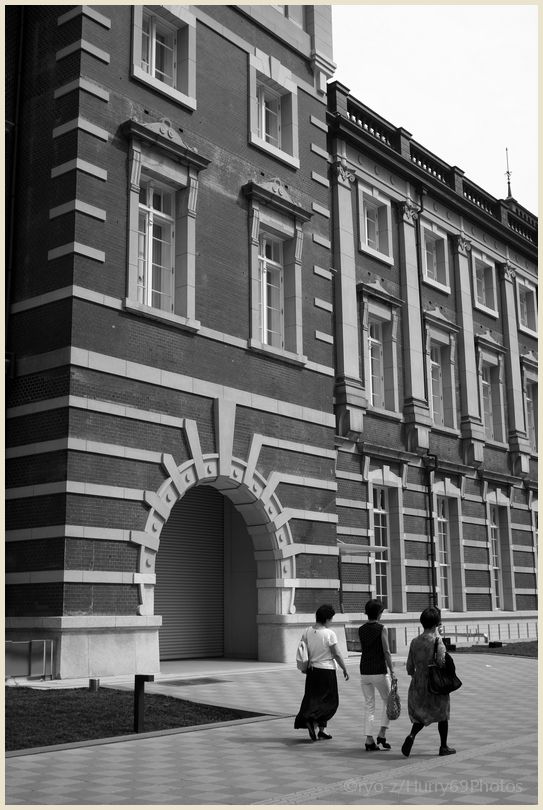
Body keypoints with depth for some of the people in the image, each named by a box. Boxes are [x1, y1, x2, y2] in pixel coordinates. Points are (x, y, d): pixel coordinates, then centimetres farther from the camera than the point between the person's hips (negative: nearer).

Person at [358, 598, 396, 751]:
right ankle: (382, 734, 4)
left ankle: (369, 740, 5)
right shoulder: (382, 629, -8)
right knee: (387, 701, 13)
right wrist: (392, 671, -10)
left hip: (364, 672, 4)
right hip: (379, 672, -4)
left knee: (369, 705, 9)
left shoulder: (361, 630, 6)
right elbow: (386, 652, -12)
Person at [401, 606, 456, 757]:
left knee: (421, 715, 17)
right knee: (442, 715, 17)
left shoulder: (415, 641, 2)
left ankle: (412, 735, -9)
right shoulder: (436, 640, -13)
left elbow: (409, 668, 3)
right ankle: (443, 747, 26)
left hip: (418, 685, 4)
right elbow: (441, 660, -25)